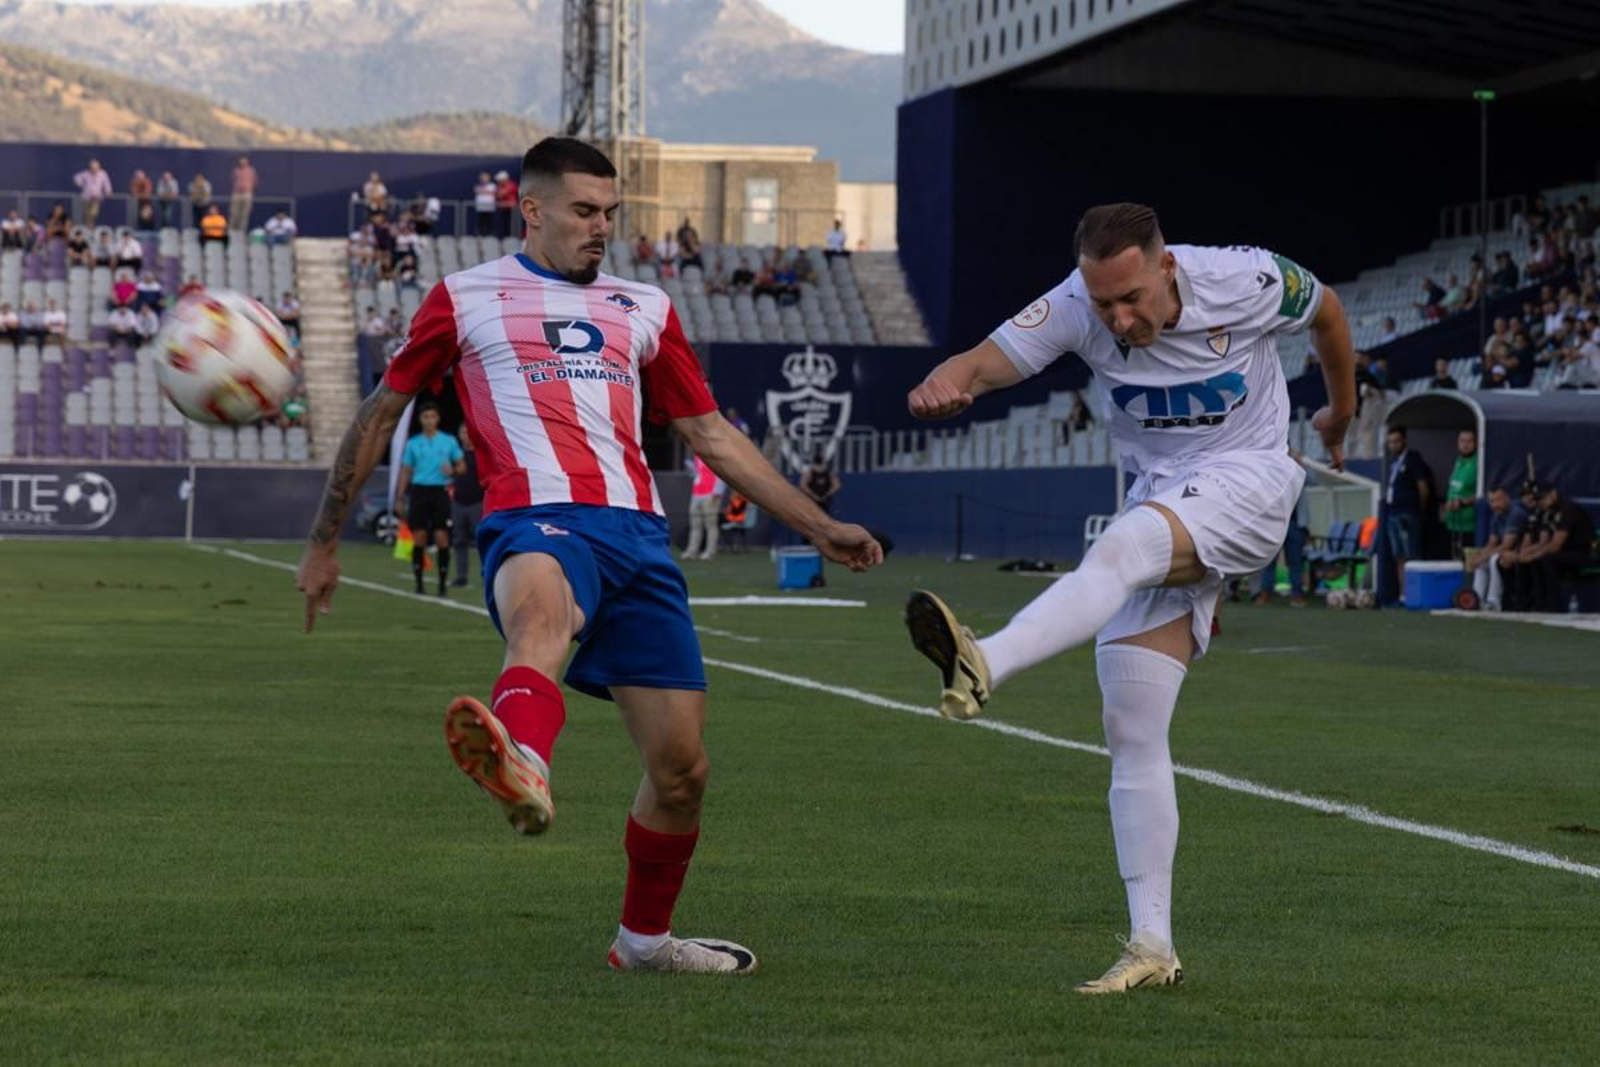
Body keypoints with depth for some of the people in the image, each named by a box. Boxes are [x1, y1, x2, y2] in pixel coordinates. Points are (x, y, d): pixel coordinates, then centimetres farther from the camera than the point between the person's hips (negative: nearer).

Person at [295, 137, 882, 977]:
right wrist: (324, 542, 23)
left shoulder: (643, 308, 26)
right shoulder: (466, 298, 15)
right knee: (541, 609, -42)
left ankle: (645, 937, 25)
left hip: (639, 536, 5)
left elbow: (711, 436, 31)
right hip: (536, 524, -5)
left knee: (680, 767, 1)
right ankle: (523, 770, -75)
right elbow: (381, 412, 22)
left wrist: (819, 527, 26)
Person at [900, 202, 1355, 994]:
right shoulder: (1076, 308, -11)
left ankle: (983, 666, -60)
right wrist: (946, 383, -49)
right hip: (1162, 505, 4)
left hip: (1247, 484, -4)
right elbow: (989, 359, -23)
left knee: (1117, 552, -36)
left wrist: (1340, 415, 23)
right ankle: (1152, 949, -4)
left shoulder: (1246, 282, -15)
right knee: (1131, 730, -6)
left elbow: (1325, 311, 7)